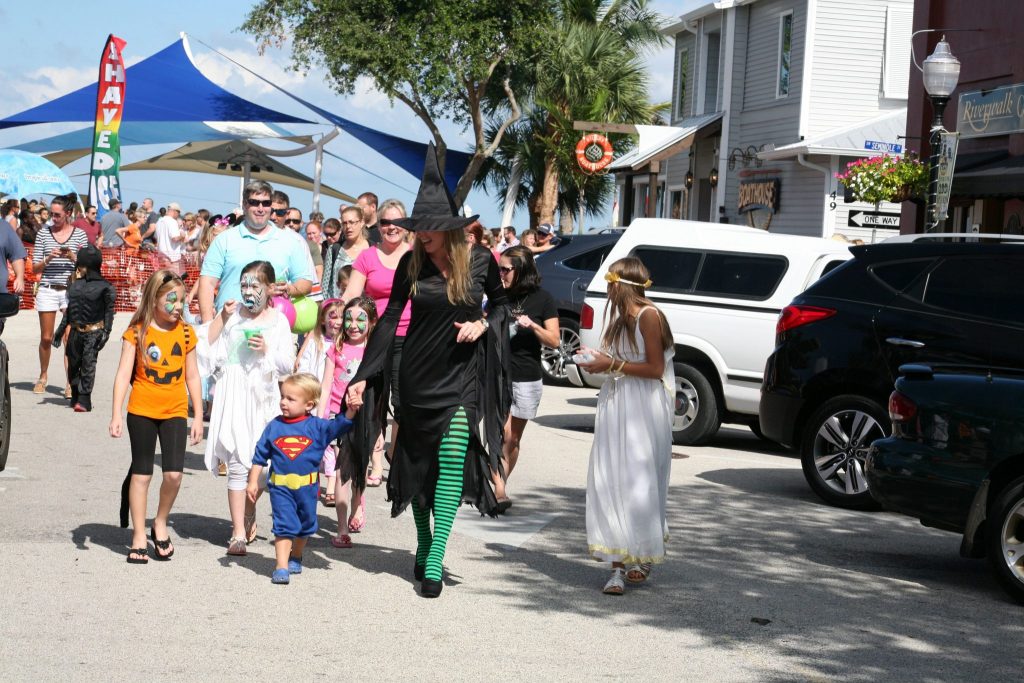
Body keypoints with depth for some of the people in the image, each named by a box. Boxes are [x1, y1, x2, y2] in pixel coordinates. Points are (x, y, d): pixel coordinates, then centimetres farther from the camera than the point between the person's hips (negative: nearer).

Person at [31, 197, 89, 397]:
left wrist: (72, 257, -12)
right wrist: (48, 258, -12)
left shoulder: (79, 234, 4)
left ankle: (70, 383, -8)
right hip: (47, 290, 1)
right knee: (46, 338, 8)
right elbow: (35, 268, 6)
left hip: (71, 290, -1)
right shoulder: (44, 234, 6)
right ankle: (43, 376, 28)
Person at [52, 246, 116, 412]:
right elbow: (69, 309, 18)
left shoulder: (104, 287, -5)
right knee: (73, 364, 9)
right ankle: (76, 397, 24)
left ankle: (84, 401, -14)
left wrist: (106, 332, -11)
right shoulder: (75, 284, 11)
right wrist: (60, 330, 18)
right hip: (75, 331, 6)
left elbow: (109, 311, -3)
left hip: (94, 331, -6)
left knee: (88, 364, -12)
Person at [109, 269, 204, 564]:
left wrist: (198, 417, 9)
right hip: (142, 410, -2)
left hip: (175, 412, 2)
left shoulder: (185, 332, 4)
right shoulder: (137, 332, -5)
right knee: (141, 473, 5)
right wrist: (116, 415, -12)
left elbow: (192, 376, 9)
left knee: (173, 473, -8)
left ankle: (160, 523, 17)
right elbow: (124, 374, -6)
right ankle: (139, 536, 14)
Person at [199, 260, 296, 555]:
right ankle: (238, 533, -2)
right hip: (234, 396, 0)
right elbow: (205, 349, -1)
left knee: (259, 464, 5)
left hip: (262, 398, 0)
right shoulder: (233, 315, 6)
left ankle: (248, 518, 29)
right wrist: (222, 318, -5)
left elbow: (288, 364, 2)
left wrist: (267, 351, -14)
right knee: (237, 465, -5)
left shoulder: (277, 320, 5)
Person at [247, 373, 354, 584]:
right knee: (284, 525, -9)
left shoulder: (317, 427, -4)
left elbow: (340, 425, -13)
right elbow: (260, 456, 5)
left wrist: (350, 410, -32)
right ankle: (281, 566, -10)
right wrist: (252, 481, 4)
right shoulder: (274, 426, -1)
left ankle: (295, 557, 41)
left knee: (305, 525, 18)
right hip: (280, 486, -1)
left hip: (307, 486, 1)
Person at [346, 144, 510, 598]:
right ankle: (422, 545, 27)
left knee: (452, 460, -12)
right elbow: (389, 319, -3)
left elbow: (501, 302, 11)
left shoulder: (479, 260, -6)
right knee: (417, 461, 9)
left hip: (462, 376, -2)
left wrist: (484, 324, -11)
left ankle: (435, 560, -12)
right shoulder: (411, 263, -3)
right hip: (417, 373, 2)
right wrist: (364, 376, -10)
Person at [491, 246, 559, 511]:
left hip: (527, 379, 0)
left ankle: (500, 487, 21)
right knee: (503, 433, -14)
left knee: (513, 439, 8)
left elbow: (554, 341, -3)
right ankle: (499, 491, -18)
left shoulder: (542, 300, -2)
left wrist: (533, 325, -17)